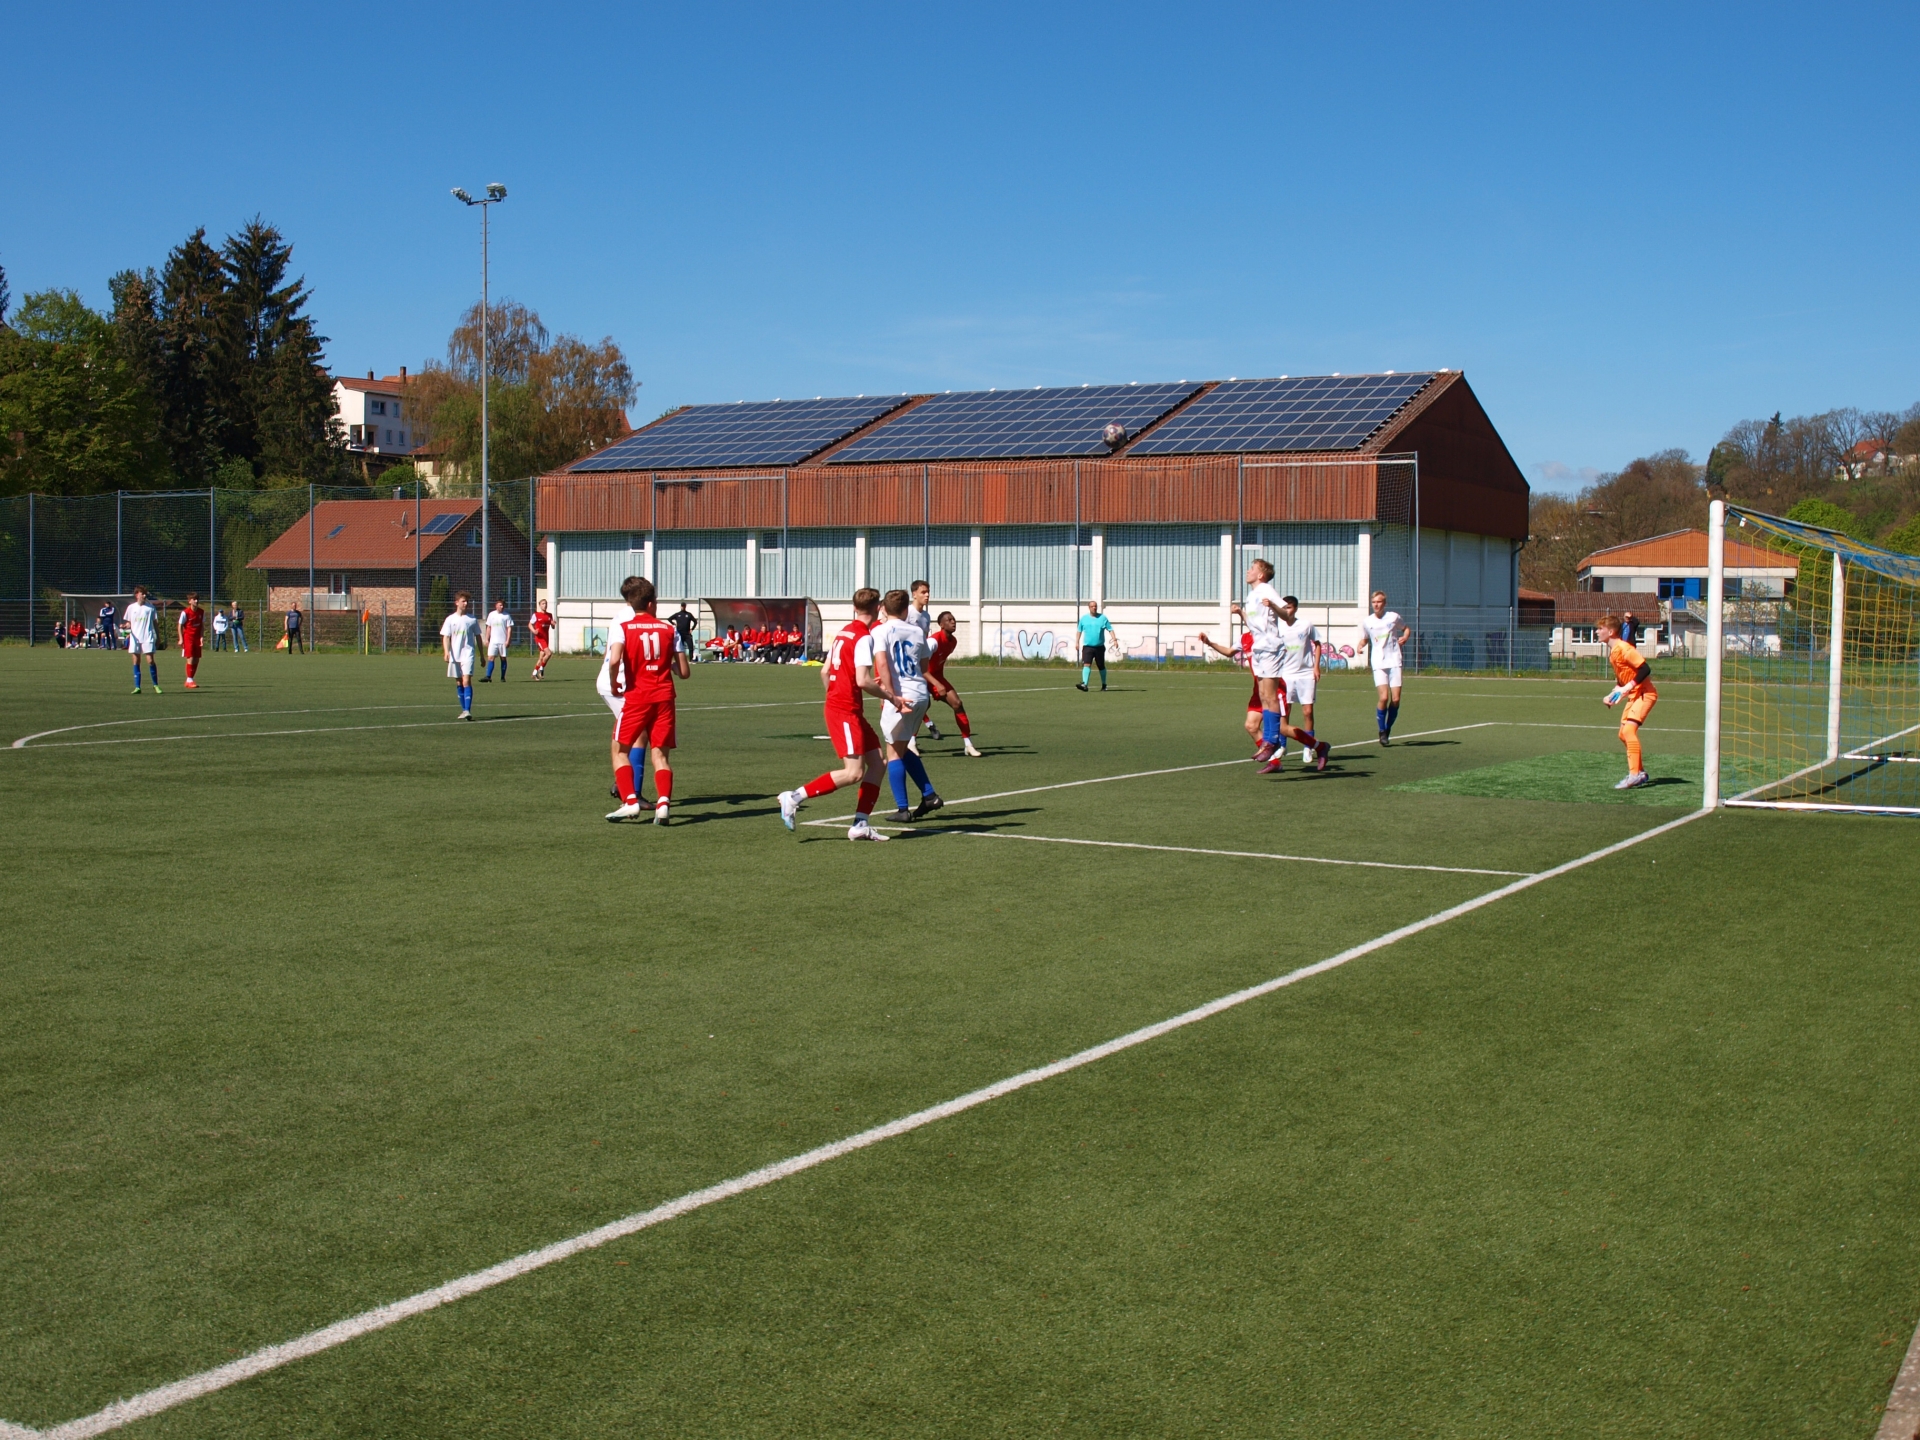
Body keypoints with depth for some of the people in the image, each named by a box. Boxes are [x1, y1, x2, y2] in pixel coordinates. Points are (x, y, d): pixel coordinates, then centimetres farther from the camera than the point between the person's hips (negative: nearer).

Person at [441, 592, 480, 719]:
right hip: (454, 656, 2)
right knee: (459, 683, 9)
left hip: (468, 655, -2)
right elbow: (446, 637, 0)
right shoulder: (450, 619, 4)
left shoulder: (472, 620, 4)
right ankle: (464, 710, 18)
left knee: (466, 681, -16)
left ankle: (467, 710, -21)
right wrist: (446, 652, -17)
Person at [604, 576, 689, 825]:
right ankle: (663, 803, -14)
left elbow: (614, 660, -20)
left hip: (636, 696, -2)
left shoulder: (624, 628, -2)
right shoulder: (669, 630, 6)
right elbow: (683, 672, 5)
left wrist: (615, 685, -3)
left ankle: (630, 801, -3)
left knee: (620, 749, 11)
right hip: (664, 697, 2)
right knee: (660, 753, 5)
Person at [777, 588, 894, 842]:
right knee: (854, 772, -12)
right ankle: (795, 797, -10)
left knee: (876, 762, 8)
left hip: (836, 705, 10)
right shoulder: (864, 637, -14)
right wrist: (890, 698, -9)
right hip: (845, 711, -10)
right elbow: (862, 680, -21)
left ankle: (860, 824, 5)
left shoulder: (843, 633, 13)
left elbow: (824, 672, 17)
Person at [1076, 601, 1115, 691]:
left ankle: (1104, 684, 29)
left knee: (1101, 667, 11)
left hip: (1100, 647, 0)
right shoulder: (1084, 618, 6)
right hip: (1087, 647, 0)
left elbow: (1110, 629, 1)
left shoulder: (1103, 618, 2)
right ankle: (1084, 684, -27)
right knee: (1087, 665, -17)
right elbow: (1079, 631, 15)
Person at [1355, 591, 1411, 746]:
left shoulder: (1394, 617, 2)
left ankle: (1388, 728, 18)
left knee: (1395, 699, -5)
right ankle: (1382, 731, 1)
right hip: (1378, 664, 0)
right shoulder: (1367, 621, 5)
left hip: (1394, 662, 0)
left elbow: (1407, 628, 18)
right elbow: (1364, 639, 20)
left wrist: (1405, 637, -3)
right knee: (1383, 698, -16)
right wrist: (1360, 646, -2)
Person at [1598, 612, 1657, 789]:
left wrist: (1627, 687, -26)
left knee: (1629, 729, -23)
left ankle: (1635, 774, -24)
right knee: (1624, 734, 12)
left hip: (1645, 693, -10)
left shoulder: (1623, 648, -20)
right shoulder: (1612, 651, 9)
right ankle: (1640, 772, 24)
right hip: (1634, 695, 10)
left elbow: (1645, 669, -25)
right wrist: (1614, 692, 8)